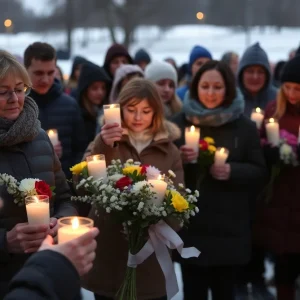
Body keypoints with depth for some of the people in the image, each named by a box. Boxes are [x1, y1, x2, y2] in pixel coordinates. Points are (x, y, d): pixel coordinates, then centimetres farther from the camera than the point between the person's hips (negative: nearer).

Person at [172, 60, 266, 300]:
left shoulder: (245, 126, 0)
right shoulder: (179, 122, 2)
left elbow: (259, 172, 1)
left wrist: (231, 171, -17)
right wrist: (179, 159, -14)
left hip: (229, 227, 0)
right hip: (190, 224, 0)